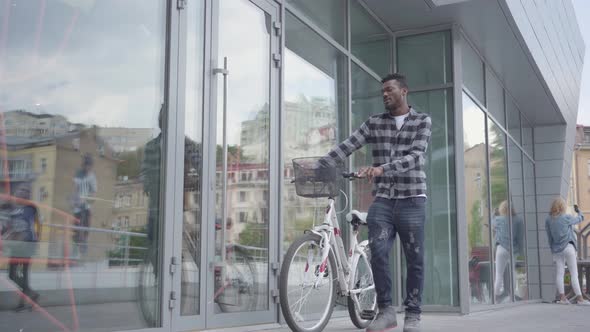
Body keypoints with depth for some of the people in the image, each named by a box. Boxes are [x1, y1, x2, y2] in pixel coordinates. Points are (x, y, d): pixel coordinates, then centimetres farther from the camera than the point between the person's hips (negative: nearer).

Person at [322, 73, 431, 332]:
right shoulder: (374, 123, 11)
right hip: (382, 200, 2)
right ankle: (385, 310, 5)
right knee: (378, 253, -10)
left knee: (414, 260, 3)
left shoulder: (422, 121, 3)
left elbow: (415, 156, -12)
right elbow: (346, 146, 1)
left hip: (412, 200, -2)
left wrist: (381, 168, -28)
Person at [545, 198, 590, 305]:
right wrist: (578, 211, 29)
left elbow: (549, 237, 7)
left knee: (560, 272, 5)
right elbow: (580, 218, 8)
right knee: (574, 273, -2)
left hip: (557, 249, 5)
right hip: (568, 247, -5)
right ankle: (579, 298, -2)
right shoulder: (566, 218, -10)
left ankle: (562, 297, 4)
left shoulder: (548, 220, 2)